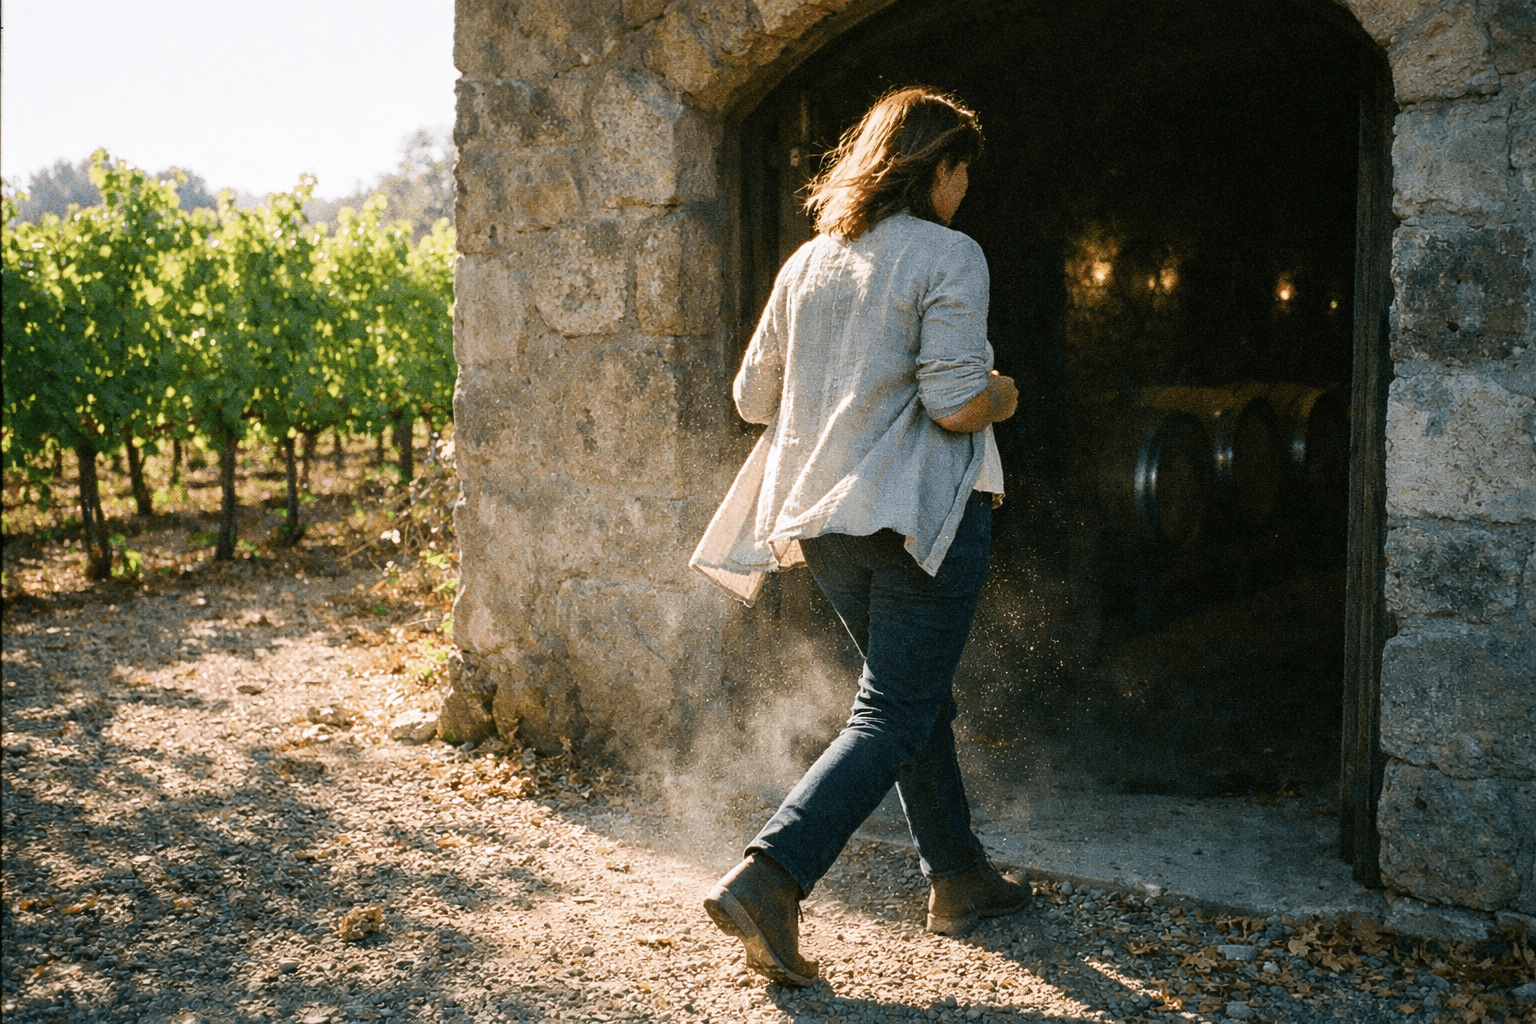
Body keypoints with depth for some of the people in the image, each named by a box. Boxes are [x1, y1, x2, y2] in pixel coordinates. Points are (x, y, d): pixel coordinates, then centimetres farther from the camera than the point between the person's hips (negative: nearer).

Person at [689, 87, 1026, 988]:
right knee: (896, 716, -2)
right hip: (922, 515, -7)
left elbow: (753, 397, 13)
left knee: (916, 696, 20)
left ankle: (961, 879, 29)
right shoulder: (949, 255, -9)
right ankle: (768, 878, -14)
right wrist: (1002, 397, 3)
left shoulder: (809, 262, 10)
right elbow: (956, 405, -18)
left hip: (822, 521, 7)